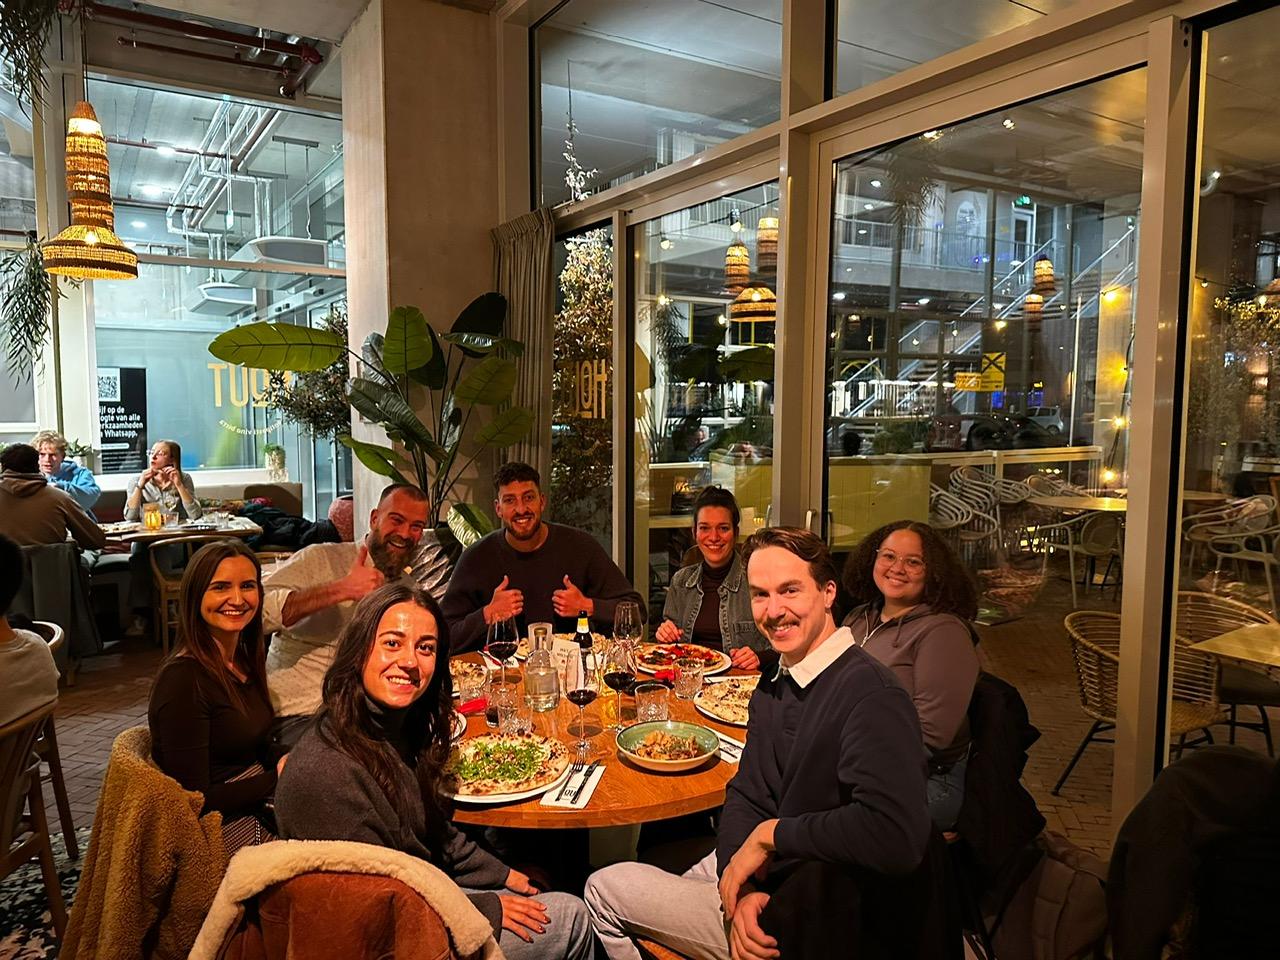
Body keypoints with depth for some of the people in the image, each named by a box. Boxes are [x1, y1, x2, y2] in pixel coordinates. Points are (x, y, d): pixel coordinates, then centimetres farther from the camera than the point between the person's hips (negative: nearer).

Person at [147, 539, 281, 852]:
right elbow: (194, 800, -18)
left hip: (256, 804, 8)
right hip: (221, 829, -8)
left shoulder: (245, 660, 7)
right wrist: (278, 778, -14)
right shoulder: (183, 678, -18)